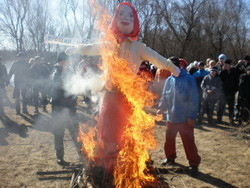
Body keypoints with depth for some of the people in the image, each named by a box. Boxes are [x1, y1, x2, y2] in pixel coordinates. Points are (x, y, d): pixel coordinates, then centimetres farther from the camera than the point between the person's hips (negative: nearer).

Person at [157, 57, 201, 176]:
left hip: (185, 118, -5)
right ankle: (170, 157, 39)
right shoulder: (169, 80, 4)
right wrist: (162, 108, -2)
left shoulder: (189, 79, -12)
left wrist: (192, 116, -15)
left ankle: (194, 164, 16)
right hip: (171, 116, 6)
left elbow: (193, 99, -13)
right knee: (169, 140, 18)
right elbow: (164, 96, 12)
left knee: (188, 142, 1)